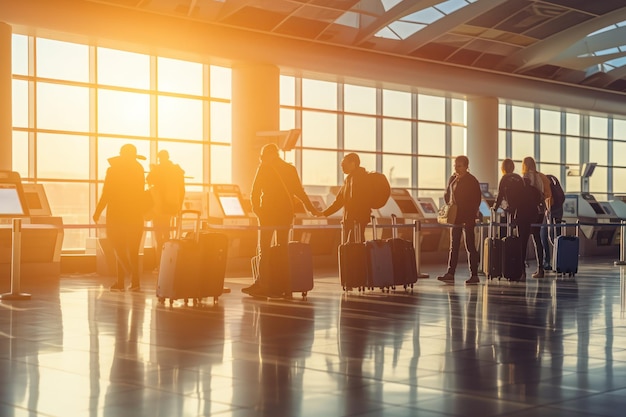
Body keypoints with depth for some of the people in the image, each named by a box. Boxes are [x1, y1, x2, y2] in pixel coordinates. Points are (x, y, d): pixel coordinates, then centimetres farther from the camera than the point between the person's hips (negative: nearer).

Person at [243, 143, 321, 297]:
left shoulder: (264, 168, -2)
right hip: (286, 214, 5)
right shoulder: (290, 169, 9)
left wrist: (256, 208, 0)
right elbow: (299, 191, 10)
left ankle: (263, 284, -9)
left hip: (268, 214, -4)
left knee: (264, 250, -2)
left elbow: (255, 192, -7)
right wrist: (311, 208, 17)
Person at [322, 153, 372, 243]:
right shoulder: (348, 180, 22)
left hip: (358, 220, -9)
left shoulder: (362, 177, -5)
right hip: (348, 220, 9)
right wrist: (324, 213, 20)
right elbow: (339, 201, 26)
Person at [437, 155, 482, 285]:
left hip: (467, 218, -7)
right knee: (453, 246, 6)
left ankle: (474, 275, 2)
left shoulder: (472, 181, -7)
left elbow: (477, 199, -9)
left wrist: (471, 214, -14)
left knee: (470, 246, -3)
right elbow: (447, 195, 22)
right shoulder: (452, 179, 12)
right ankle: (450, 273, 7)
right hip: (455, 217, 7)